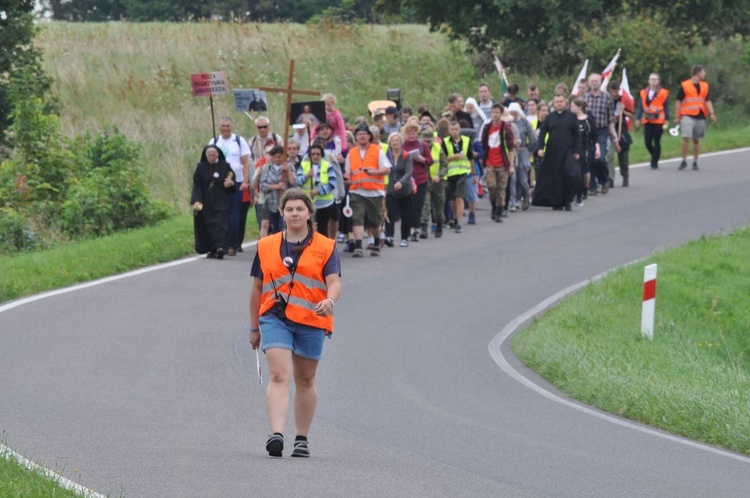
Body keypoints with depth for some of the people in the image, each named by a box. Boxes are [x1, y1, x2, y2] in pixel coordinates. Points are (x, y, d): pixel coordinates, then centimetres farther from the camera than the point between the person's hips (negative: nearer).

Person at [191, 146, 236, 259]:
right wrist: (196, 201, -13)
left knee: (220, 224, -14)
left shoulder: (225, 166, 3)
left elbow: (232, 182, 10)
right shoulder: (201, 167, 4)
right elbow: (197, 186, 0)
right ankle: (212, 249, 5)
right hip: (206, 203, 2)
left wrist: (230, 183, -15)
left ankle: (220, 247, -27)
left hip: (221, 202, -2)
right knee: (209, 226, 0)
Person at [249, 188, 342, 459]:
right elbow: (257, 288, 16)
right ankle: (276, 434, -27)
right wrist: (254, 327, 17)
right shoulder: (266, 247, 10)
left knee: (305, 381, 10)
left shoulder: (325, 247, 5)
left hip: (311, 321, 0)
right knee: (279, 376, -16)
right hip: (275, 317, 0)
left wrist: (330, 300, -29)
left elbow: (334, 282, -6)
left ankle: (302, 439, 22)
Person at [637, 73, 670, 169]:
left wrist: (666, 121, -8)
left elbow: (666, 107, -2)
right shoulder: (644, 93, 9)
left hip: (658, 121, -3)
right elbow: (641, 106, 13)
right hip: (647, 121, 3)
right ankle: (655, 157, 25)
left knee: (656, 142, -1)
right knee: (648, 142, -1)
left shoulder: (663, 93, -1)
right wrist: (638, 119, 6)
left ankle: (655, 162, 8)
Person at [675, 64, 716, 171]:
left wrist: (712, 114, -7)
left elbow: (708, 101, 9)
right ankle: (684, 161, -6)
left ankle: (695, 162, 16)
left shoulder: (705, 86, 12)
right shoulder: (684, 86, -1)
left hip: (700, 117, 4)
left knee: (696, 140, 8)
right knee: (686, 138, -16)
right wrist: (676, 117, -1)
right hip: (687, 116, -4)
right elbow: (679, 102, 2)